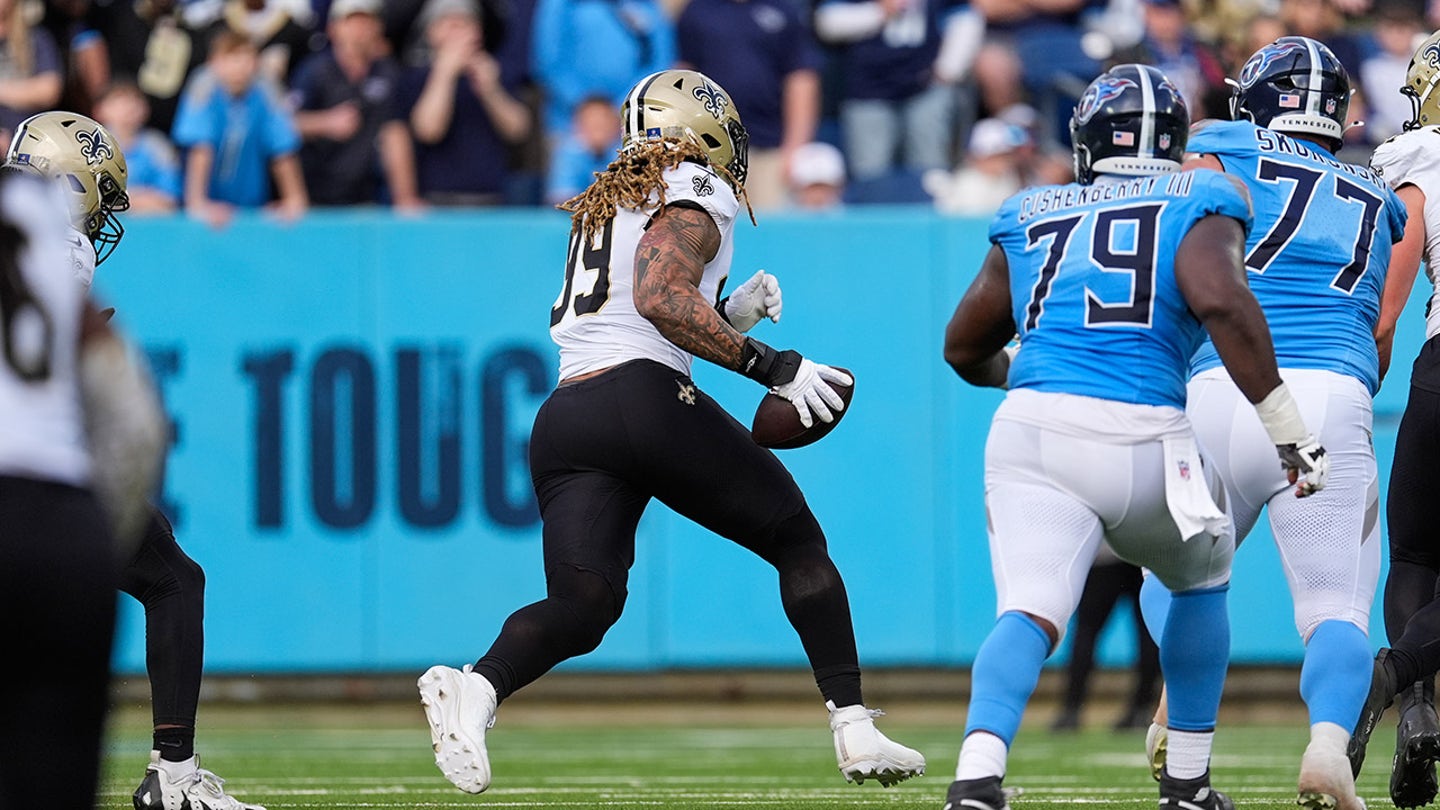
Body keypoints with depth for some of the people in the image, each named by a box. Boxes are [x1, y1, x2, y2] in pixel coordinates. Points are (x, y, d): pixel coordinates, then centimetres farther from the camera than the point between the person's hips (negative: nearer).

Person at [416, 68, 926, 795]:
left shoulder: (604, 205, 28)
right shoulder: (694, 194, 2)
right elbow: (660, 299, -15)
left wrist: (726, 314, 29)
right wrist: (772, 367, -14)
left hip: (561, 423, 7)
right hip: (645, 402, -7)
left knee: (581, 606, -5)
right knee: (798, 543, 10)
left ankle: (477, 687, -35)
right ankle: (854, 729, 5)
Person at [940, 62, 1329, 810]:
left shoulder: (1032, 217, 21)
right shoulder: (1196, 205, 9)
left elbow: (965, 348, 28)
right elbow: (1221, 301, -12)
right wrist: (1285, 425, -9)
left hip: (1032, 429, 2)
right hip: (1139, 437, -1)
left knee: (1029, 614, -11)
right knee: (1201, 580, 27)